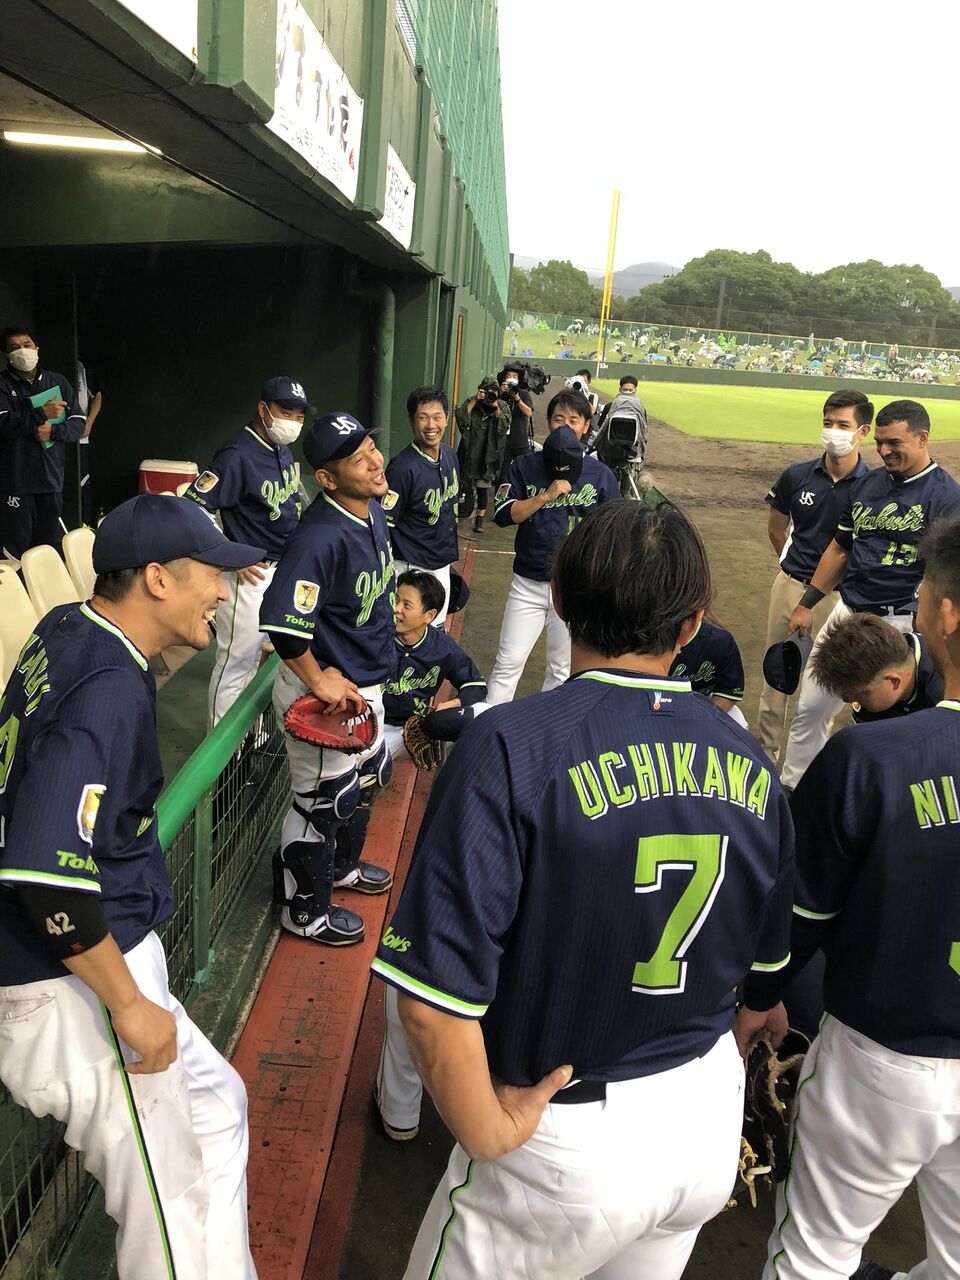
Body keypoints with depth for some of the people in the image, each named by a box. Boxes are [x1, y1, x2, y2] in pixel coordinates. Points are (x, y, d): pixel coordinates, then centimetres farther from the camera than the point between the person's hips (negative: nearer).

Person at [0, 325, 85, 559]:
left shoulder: (57, 381, 12)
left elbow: (79, 423, 7)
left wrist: (53, 430, -11)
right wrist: (41, 414, -21)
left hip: (51, 479, 3)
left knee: (50, 547, 6)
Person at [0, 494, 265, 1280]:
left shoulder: (65, 629, 3)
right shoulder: (111, 689, -25)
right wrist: (128, 1004, -24)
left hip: (105, 951, 10)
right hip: (76, 985, -10)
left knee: (216, 1105, 22)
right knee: (171, 1202, 3)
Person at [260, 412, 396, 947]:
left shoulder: (374, 511, -1)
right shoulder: (321, 537, -31)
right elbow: (282, 621, -37)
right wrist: (319, 681, -25)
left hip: (366, 682, 10)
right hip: (325, 691, -10)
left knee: (369, 777, 28)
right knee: (324, 801, 8)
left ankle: (341, 867, 54)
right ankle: (306, 910, 32)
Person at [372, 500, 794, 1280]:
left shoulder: (514, 746, -23)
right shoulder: (749, 762, -6)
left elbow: (433, 997, -27)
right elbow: (767, 966, 7)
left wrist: (487, 1134, -10)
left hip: (566, 1138, -5)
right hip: (710, 1123, 5)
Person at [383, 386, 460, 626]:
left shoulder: (450, 455, 4)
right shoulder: (403, 467, -21)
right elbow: (384, 526, -19)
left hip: (442, 565, 8)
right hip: (411, 568, -8)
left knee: (436, 631, 19)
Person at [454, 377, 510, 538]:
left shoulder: (503, 406, 4)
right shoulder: (471, 402, 3)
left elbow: (505, 426, -10)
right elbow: (461, 418, -13)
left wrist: (495, 407, -18)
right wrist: (475, 400, -16)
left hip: (488, 453, -1)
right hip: (469, 451, 1)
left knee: (483, 487, 0)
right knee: (465, 484, 8)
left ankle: (480, 519, 6)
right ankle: (464, 511, 24)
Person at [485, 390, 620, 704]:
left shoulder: (601, 475, 1)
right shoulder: (526, 466, 2)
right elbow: (503, 515, -6)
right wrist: (547, 495, -17)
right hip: (529, 584, 0)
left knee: (562, 669, 11)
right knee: (508, 664, 1)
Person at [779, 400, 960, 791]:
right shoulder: (866, 485, 8)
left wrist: (917, 637, -25)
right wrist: (806, 605, 15)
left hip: (900, 622, -6)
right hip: (846, 611, 6)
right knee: (808, 708, 13)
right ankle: (791, 787, 29)